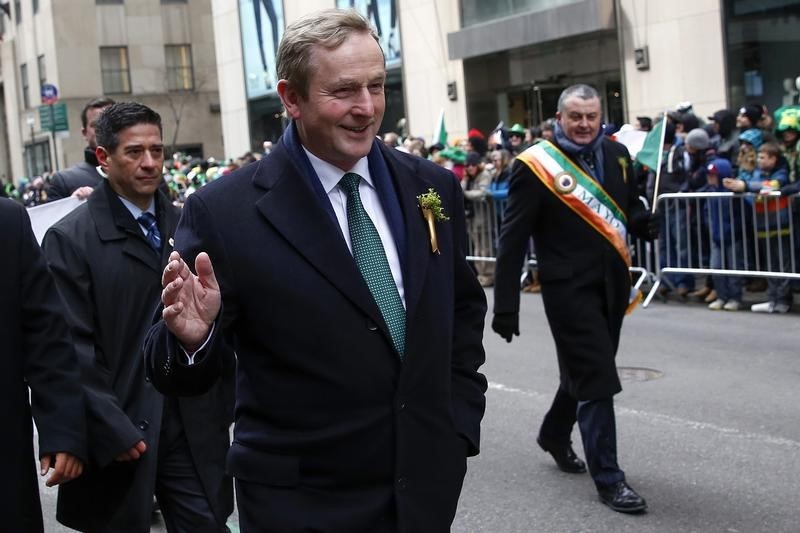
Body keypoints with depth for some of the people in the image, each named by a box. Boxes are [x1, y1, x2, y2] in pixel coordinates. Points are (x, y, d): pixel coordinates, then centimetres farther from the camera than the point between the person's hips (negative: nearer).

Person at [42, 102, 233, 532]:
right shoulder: (70, 239, -6)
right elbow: (73, 346, -9)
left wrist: (224, 407, 6)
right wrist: (112, 430, -13)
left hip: (196, 429, 4)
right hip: (119, 433, -3)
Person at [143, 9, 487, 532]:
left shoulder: (433, 187, 0)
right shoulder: (225, 211, -14)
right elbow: (179, 376, -11)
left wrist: (460, 424, 5)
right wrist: (193, 335, -32)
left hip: (427, 486, 4)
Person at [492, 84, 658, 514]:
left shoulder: (616, 154, 5)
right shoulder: (535, 166, -12)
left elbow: (629, 206, 20)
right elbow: (512, 240, -12)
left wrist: (642, 221, -6)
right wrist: (505, 307, -15)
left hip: (612, 282, 6)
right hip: (569, 287, -6)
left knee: (583, 369, 21)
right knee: (597, 378, -6)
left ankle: (554, 434, 45)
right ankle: (608, 477, 3)